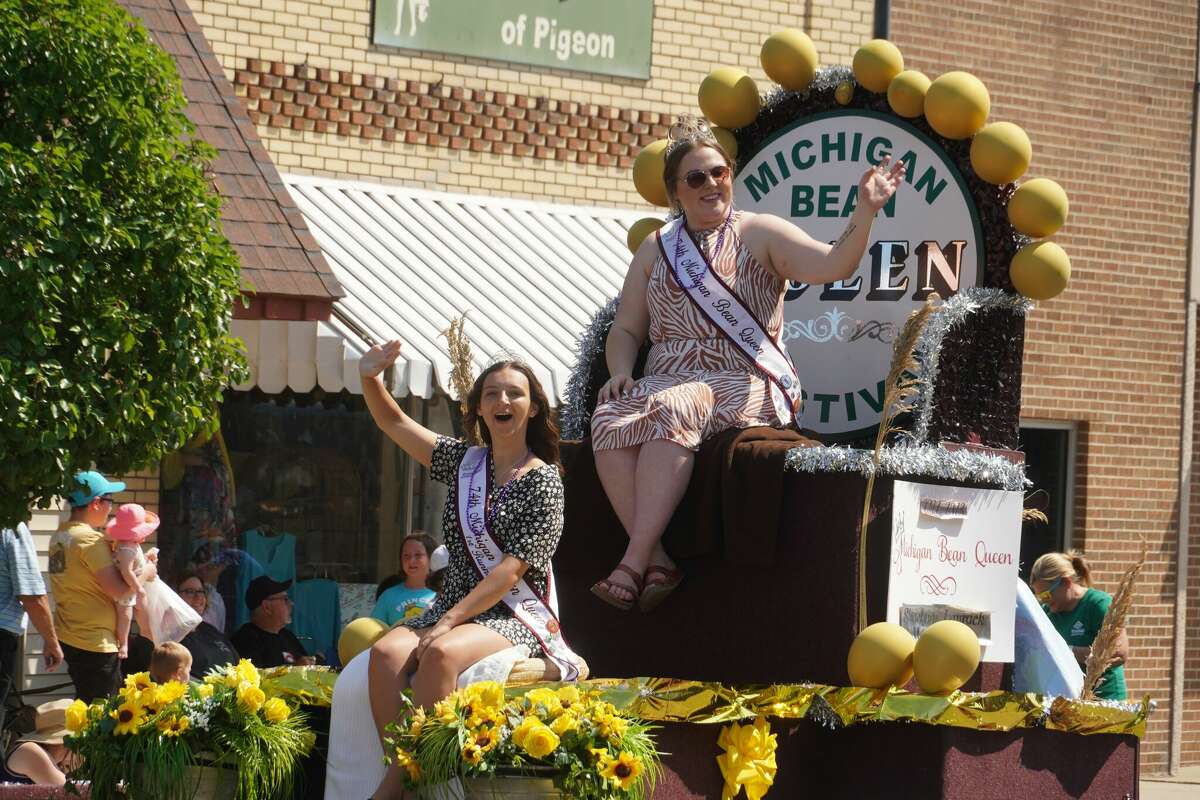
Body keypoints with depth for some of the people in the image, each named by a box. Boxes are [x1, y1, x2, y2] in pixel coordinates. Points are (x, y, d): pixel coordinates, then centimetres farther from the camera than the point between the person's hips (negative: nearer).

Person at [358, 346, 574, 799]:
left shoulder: (543, 482, -3)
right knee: (386, 653, -28)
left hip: (514, 616, -5)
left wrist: (450, 620, -20)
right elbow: (394, 424, 18)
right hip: (453, 606, 5)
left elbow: (513, 568, -12)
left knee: (440, 655, -36)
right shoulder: (465, 463, 13)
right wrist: (370, 379, -3)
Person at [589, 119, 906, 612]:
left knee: (671, 410, -36)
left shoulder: (760, 234, 6)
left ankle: (633, 562, -39)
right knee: (610, 419, -29)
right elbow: (625, 330, 20)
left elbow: (833, 265, -9)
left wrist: (865, 211, -25)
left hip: (745, 383, -4)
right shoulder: (655, 250, 20)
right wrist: (620, 372, -2)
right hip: (668, 380, 4)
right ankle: (656, 560, -32)